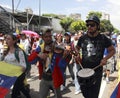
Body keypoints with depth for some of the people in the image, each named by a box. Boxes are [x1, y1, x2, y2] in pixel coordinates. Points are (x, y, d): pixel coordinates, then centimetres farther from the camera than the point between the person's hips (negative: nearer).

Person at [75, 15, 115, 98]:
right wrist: (77, 55, -3)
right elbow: (77, 48, 16)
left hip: (97, 71, -2)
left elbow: (112, 50, 2)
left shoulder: (103, 38, -9)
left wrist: (105, 58, -13)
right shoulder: (83, 38, -2)